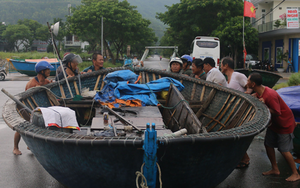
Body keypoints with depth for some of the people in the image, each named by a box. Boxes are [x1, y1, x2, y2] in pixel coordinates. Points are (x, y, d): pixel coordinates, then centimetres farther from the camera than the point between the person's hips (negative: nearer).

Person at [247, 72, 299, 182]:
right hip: (274, 123, 9)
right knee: (268, 144, 10)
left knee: (284, 150, -4)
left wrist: (264, 105, -36)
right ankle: (275, 169, 24)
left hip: (285, 124, -9)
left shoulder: (270, 95, -33)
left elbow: (277, 113, -31)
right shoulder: (259, 91, -5)